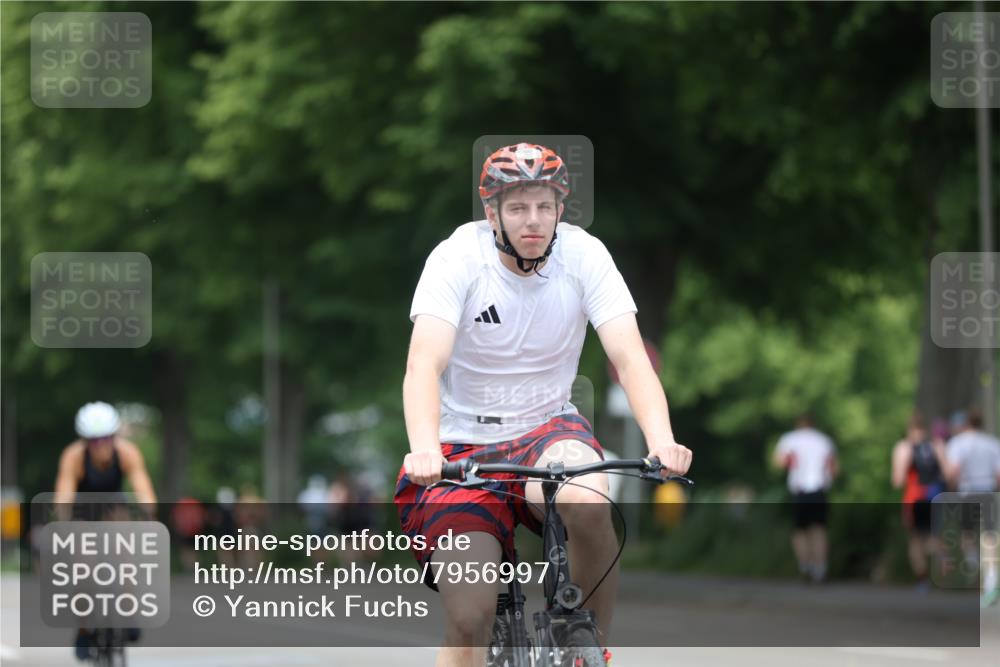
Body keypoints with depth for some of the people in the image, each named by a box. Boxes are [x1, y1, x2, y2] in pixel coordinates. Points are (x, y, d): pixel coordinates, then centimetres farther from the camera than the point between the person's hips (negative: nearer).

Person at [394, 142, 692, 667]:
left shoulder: (583, 254, -9)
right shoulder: (457, 258, -14)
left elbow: (630, 357, -17)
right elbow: (424, 364, -26)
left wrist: (662, 441, -36)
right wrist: (424, 450, -46)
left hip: (547, 428, 1)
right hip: (462, 447, -1)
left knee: (587, 500, -34)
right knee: (469, 622, -15)